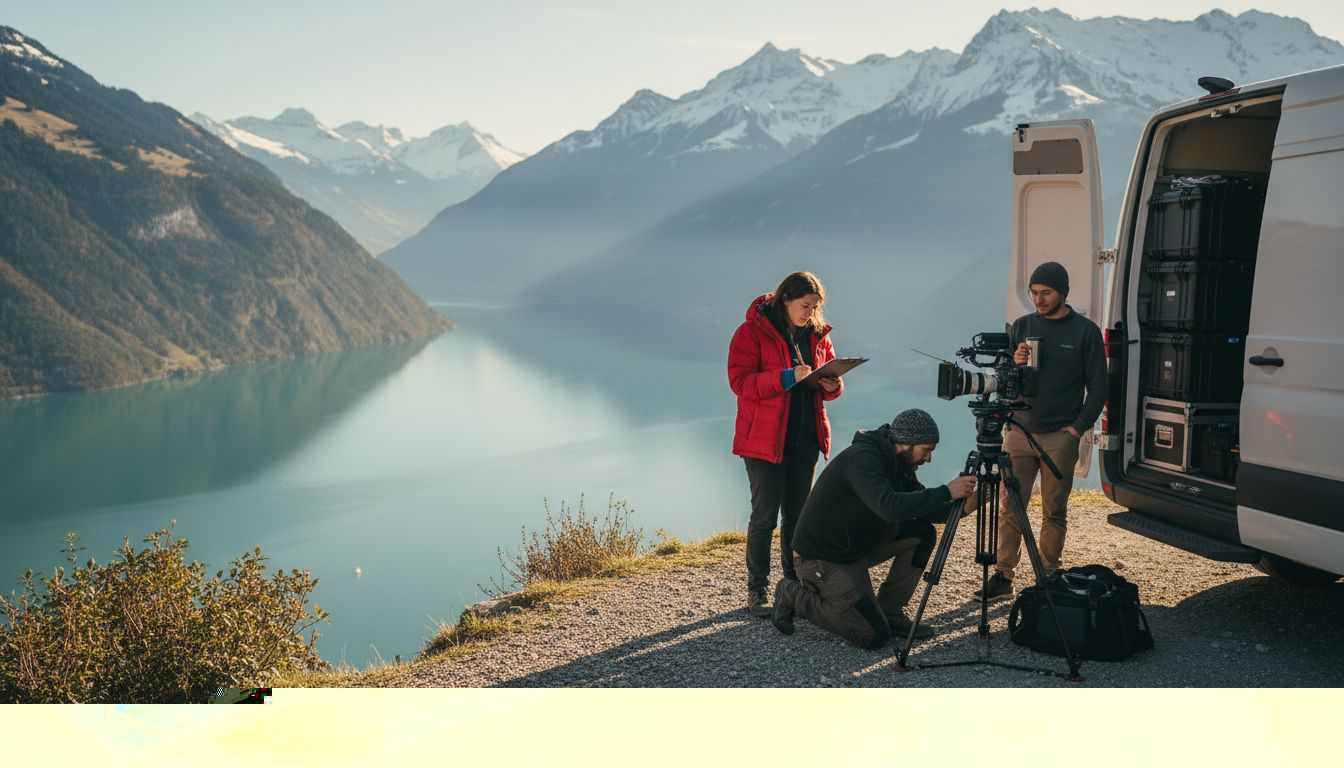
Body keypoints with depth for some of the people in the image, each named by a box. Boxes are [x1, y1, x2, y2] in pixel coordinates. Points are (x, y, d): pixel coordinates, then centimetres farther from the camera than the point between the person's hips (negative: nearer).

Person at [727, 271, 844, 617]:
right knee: (764, 515, -3)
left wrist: (832, 385, -7)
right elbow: (740, 381, -17)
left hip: (806, 437, 6)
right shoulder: (752, 331, -10)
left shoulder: (818, 334, 9)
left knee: (797, 513, 13)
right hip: (764, 438, -6)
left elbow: (830, 375, 17)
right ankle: (757, 592, 6)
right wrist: (787, 377, -27)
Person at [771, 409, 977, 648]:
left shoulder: (898, 463, 2)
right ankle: (795, 596, 3)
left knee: (922, 534, -5)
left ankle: (890, 612, 6)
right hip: (822, 558, -9)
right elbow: (889, 507, -41)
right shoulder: (862, 458, -26)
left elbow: (922, 509, 6)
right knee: (874, 636, -12)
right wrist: (946, 492, -37)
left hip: (858, 545, 9)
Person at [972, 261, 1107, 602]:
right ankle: (1003, 576, 5)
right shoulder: (1021, 326, 9)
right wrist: (1014, 364, -10)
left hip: (1060, 436, -2)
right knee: (1009, 507, 0)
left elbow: (1097, 388, 3)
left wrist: (1078, 427, -5)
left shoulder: (1085, 331, 1)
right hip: (1019, 430, 2)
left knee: (1054, 512, 4)